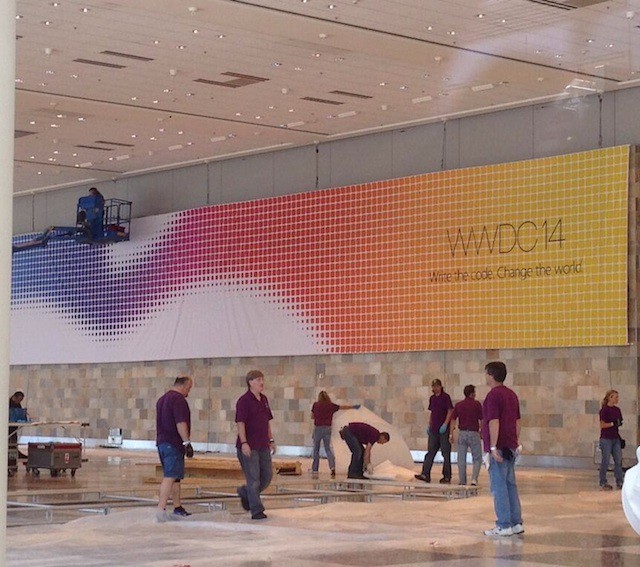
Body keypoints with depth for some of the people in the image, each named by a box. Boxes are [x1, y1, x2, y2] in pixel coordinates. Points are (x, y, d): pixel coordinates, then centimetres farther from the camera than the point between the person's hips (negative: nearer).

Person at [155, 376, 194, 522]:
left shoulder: (162, 399, 19)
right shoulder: (179, 399, -12)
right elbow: (181, 423, -21)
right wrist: (187, 442, -22)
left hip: (162, 442, 10)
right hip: (174, 443, -10)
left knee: (175, 477, 16)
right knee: (170, 477, -12)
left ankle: (178, 508, 21)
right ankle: (161, 509, -20)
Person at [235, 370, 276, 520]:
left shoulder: (264, 400, 13)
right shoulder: (244, 401, -11)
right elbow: (240, 423, -16)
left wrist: (271, 440, 18)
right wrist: (244, 443, -23)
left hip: (263, 446, 8)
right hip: (249, 447, -8)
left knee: (267, 476, 12)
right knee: (254, 479, -3)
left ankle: (244, 492, 33)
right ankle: (256, 510, 3)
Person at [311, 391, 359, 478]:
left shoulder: (315, 405, 0)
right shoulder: (331, 405, 2)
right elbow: (342, 407, 14)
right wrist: (353, 407, 25)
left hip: (318, 428, -1)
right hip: (327, 428, 1)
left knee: (316, 449, 10)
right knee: (328, 449, 7)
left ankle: (315, 469, 16)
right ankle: (332, 466, -14)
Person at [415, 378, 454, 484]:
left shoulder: (445, 397, -8)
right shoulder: (432, 398, 14)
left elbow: (450, 411, -11)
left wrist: (445, 424, -18)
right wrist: (429, 425, 14)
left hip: (443, 429, -7)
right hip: (434, 429, 7)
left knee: (446, 453, 0)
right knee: (430, 452, 2)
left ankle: (447, 476, 6)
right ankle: (425, 474, -1)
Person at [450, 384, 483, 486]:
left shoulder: (458, 405, 6)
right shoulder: (477, 404, -5)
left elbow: (453, 420, 2)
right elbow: (481, 420, -3)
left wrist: (451, 434, 4)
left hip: (462, 433, 3)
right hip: (474, 433, -3)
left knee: (461, 459, 9)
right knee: (477, 458, 5)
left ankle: (462, 481, 11)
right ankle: (474, 479, -12)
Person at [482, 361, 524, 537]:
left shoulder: (493, 395, -12)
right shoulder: (512, 394, 15)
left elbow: (494, 422, -19)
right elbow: (517, 422, 19)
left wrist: (493, 447, -21)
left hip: (498, 448, -9)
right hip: (510, 447, 9)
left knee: (499, 487, -5)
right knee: (510, 485, 12)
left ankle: (504, 525, -5)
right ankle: (516, 523, 14)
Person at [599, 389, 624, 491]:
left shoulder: (617, 409, 10)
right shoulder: (604, 410, -10)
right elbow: (602, 425, -12)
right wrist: (613, 423, -20)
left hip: (616, 438, 7)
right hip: (606, 439, -7)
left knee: (618, 460, 5)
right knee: (605, 461, 0)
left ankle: (619, 482, 11)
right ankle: (603, 483, 9)